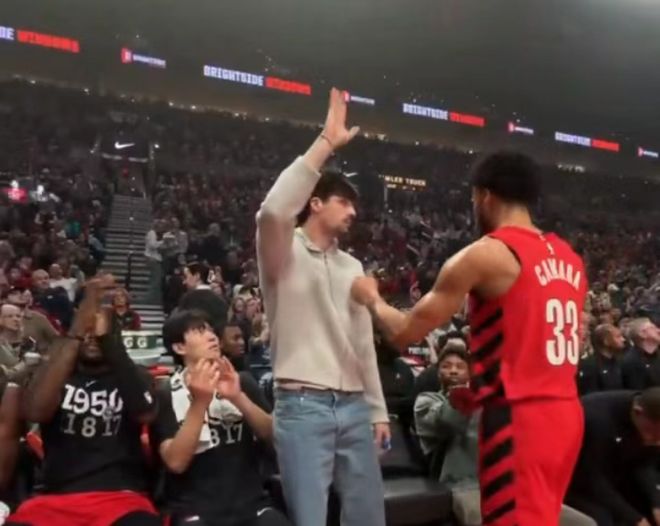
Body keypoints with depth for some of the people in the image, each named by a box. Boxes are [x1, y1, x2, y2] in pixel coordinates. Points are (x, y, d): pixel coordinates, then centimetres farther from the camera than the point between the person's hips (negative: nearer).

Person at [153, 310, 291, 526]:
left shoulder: (243, 382, 13)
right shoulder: (166, 396, 3)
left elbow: (273, 435, 1)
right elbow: (175, 462, -10)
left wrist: (238, 398, -14)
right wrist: (199, 403, -20)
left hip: (252, 504, 3)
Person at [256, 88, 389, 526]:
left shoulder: (352, 266, 16)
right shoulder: (285, 253, -3)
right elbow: (273, 211, -27)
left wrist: (378, 410, 14)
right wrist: (327, 143, -23)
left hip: (354, 405, 6)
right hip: (302, 405, -6)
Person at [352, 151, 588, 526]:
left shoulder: (483, 255, -11)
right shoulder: (568, 257, 12)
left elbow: (407, 332, -8)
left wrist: (371, 298, 11)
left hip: (520, 417, -8)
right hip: (565, 411, 8)